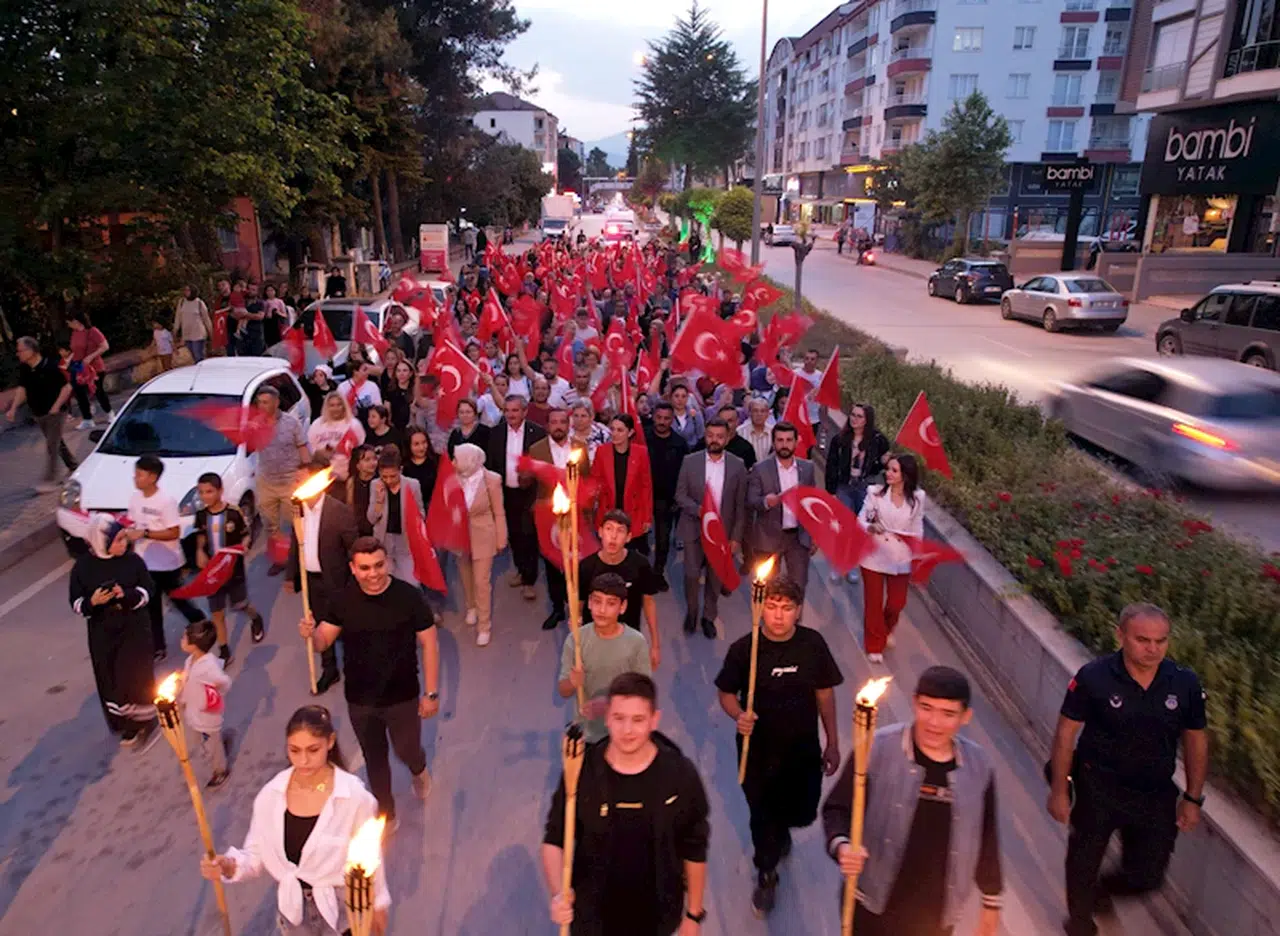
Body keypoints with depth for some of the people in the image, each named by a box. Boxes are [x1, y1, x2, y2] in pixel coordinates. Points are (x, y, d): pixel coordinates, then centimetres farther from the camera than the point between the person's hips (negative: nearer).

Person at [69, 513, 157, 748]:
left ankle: (140, 722, 17)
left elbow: (149, 590, -4)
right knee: (111, 680, 8)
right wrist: (92, 602, -24)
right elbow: (76, 603, -2)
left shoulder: (132, 560, -10)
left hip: (134, 628, -1)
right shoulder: (82, 567, -8)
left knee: (134, 676, -1)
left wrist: (127, 595, -23)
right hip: (102, 633, 2)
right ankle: (124, 722, 25)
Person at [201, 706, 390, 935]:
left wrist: (377, 905, -1)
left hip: (343, 905, -3)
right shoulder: (270, 795, -15)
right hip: (292, 905, 4)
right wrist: (230, 866, -25)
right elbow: (257, 852, -5)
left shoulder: (355, 797, -25)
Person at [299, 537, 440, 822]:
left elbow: (428, 644, -13)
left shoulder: (409, 596, -20)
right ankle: (386, 814, 43)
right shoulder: (342, 601, -11)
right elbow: (323, 642, -4)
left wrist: (431, 693, -11)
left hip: (402, 697, -2)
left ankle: (419, 770, 54)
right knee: (374, 758, 19)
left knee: (406, 752, 16)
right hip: (360, 700, 2)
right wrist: (311, 633, -29)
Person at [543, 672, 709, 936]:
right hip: (593, 915, 0)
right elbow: (554, 840, -11)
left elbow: (694, 850, -8)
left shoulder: (680, 774, -20)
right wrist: (558, 894, -28)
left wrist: (694, 914, 0)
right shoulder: (582, 772, -20)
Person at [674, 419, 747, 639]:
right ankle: (691, 611, 24)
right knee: (691, 574, -3)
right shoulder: (690, 461, -3)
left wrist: (736, 537, -3)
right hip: (694, 529, 0)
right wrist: (698, 510, -21)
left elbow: (741, 505, 0)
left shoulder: (737, 465, -3)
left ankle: (708, 617, 30)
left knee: (715, 577, 9)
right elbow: (680, 495, -2)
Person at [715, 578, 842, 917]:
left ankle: (780, 828, 56)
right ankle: (766, 875, 44)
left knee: (802, 813, 17)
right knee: (762, 815, 14)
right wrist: (739, 715, -28)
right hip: (758, 751, -2)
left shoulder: (813, 644, -13)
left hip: (803, 748, 2)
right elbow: (727, 694, -6)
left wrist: (833, 743, 4)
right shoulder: (743, 649, -19)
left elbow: (824, 693, -1)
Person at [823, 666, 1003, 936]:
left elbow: (986, 836, 5)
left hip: (936, 910, 3)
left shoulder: (978, 765, -7)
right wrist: (841, 845, -34)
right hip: (875, 903, -3)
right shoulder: (877, 749, -20)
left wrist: (992, 900, 13)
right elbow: (837, 808, -15)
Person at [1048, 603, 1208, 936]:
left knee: (1147, 875, 15)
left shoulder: (1185, 683, -13)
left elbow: (1196, 741, 1)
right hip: (1097, 790, -2)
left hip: (1156, 796, 3)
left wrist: (1193, 799, 5)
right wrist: (1059, 790, -10)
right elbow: (1066, 733, -13)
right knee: (1084, 861, 17)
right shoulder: (1093, 677, -22)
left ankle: (1103, 888, 50)